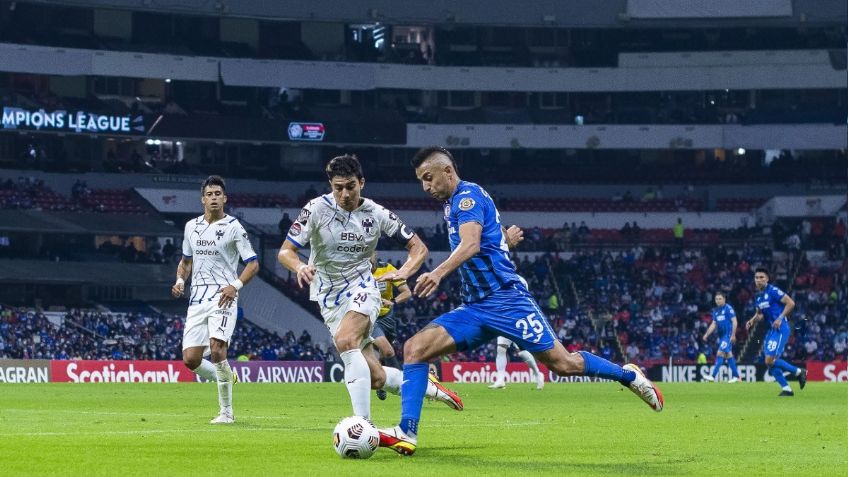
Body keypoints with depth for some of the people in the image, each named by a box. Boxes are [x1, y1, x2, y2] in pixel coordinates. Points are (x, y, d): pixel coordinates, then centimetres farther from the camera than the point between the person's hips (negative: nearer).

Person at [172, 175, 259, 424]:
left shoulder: (233, 227, -3)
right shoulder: (191, 226, 13)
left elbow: (253, 264, -3)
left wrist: (235, 285, -18)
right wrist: (180, 280, 6)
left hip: (223, 297, -5)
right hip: (197, 298, 5)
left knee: (216, 348, -22)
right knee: (190, 359, -4)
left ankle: (227, 411, -12)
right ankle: (225, 378, 26)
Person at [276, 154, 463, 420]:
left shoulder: (376, 214, -4)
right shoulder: (317, 209, -8)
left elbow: (418, 247, 2)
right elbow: (285, 252, -9)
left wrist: (403, 272, -19)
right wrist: (300, 267, -32)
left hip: (362, 288, -1)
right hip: (330, 297, 1)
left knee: (346, 341, -34)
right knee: (376, 378, -4)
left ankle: (364, 425, -37)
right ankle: (428, 387, 24)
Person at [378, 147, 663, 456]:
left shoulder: (468, 195, -9)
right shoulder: (452, 204, 18)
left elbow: (471, 244, -28)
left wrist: (438, 273, -42)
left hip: (505, 299, -9)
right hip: (474, 308, 9)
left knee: (562, 363, -4)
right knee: (414, 348, -9)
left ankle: (628, 375, 20)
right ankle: (406, 433, -15)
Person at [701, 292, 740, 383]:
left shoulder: (728, 308, -9)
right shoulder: (715, 310, 13)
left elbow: (734, 322, -11)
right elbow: (714, 324, 16)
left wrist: (733, 335, -17)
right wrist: (706, 334, 7)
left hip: (728, 335, -8)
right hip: (721, 335, 8)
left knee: (720, 353, -13)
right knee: (728, 355, 10)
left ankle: (713, 376, -17)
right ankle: (736, 376, 16)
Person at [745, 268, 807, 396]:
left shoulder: (773, 291, -12)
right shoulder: (758, 296, 13)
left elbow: (791, 303, -15)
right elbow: (759, 313, 27)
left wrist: (780, 318, -18)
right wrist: (752, 321, 8)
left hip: (780, 329, -9)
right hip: (772, 329, 9)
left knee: (770, 360, -15)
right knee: (770, 362, 5)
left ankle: (798, 372, 1)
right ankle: (786, 389, 13)